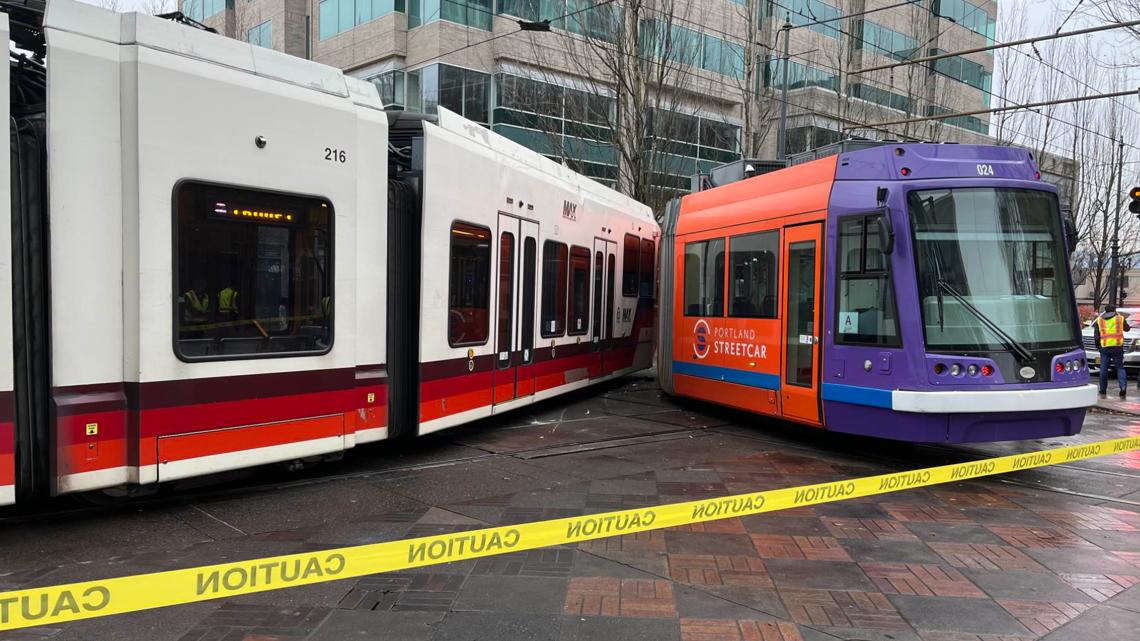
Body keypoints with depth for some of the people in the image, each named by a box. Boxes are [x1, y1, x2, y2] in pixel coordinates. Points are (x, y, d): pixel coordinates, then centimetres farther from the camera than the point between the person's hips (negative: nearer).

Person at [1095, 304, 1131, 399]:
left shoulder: (1099, 321, 9)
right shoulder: (1120, 319, 7)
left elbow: (1096, 336, 4)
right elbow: (1127, 328, 23)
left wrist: (1098, 346, 13)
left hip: (1104, 347, 0)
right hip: (1118, 347, 0)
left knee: (1103, 369, 4)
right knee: (1120, 367, 8)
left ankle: (1103, 391, 8)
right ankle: (1123, 387, -9)